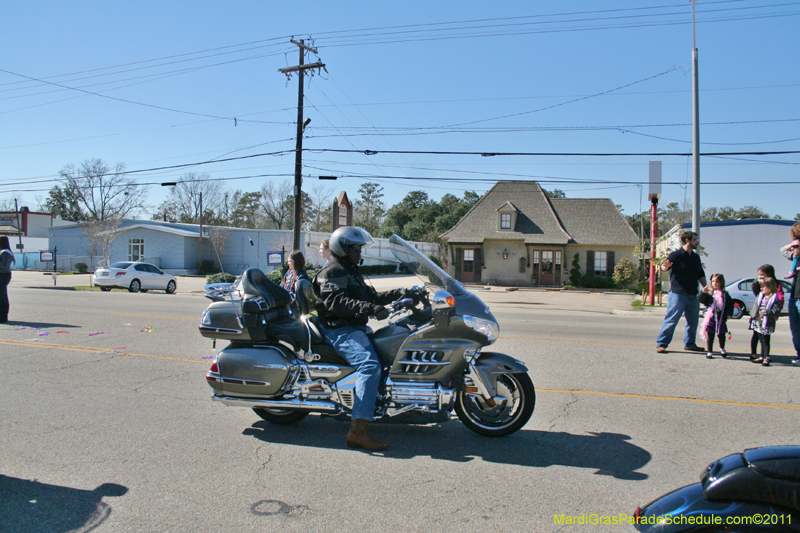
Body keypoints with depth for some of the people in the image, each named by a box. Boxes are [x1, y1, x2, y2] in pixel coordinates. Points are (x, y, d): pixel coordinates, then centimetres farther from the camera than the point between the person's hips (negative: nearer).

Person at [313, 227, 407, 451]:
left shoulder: (350, 272, 25)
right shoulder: (331, 272, -8)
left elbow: (371, 296, 24)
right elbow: (336, 302, -25)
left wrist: (398, 294, 11)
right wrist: (370, 309, -34)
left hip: (356, 327, 11)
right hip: (340, 330, -11)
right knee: (370, 365, -31)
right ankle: (358, 430, -35)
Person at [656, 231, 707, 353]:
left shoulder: (696, 257, 16)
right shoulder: (676, 255, -6)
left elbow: (701, 275, 23)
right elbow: (664, 266, -20)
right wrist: (665, 266, -43)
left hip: (693, 295, 7)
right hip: (678, 294, -7)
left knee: (693, 321, 13)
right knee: (671, 320, -7)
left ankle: (689, 343, 27)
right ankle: (661, 344, -1)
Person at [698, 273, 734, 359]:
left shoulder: (725, 294, 4)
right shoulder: (709, 293, -1)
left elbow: (730, 304, 7)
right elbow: (701, 300, -8)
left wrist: (729, 314, -3)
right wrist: (703, 293, -23)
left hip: (721, 319, 2)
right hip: (711, 318, -2)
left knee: (721, 336, 13)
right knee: (710, 336, 3)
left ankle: (722, 349, 38)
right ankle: (709, 352, 13)